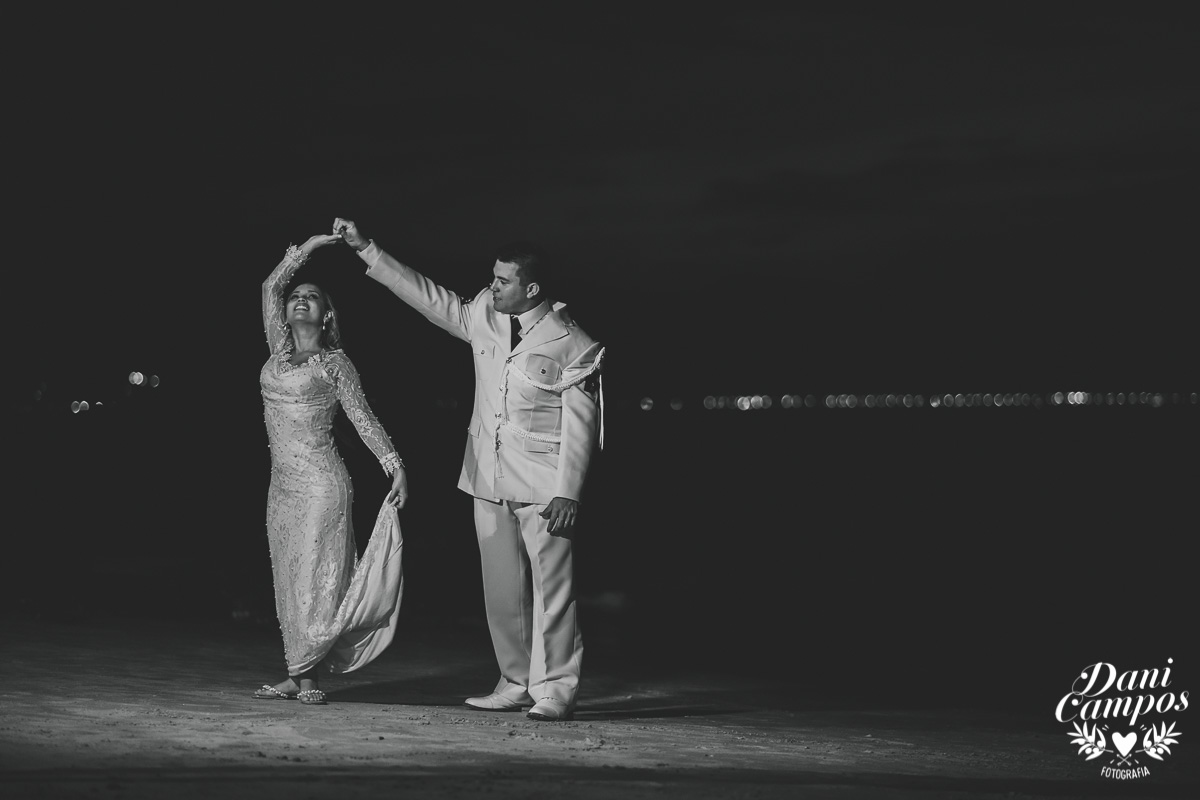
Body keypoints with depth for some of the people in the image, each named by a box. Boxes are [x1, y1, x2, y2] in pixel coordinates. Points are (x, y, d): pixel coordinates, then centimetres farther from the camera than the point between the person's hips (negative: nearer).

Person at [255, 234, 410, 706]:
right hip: (283, 486, 6)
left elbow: (364, 419, 0)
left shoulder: (335, 364, 0)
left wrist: (395, 466, -7)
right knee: (289, 582, 5)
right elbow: (271, 287, 10)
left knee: (316, 578, -5)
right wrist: (307, 248, 8)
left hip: (321, 485, -5)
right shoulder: (279, 348, 12)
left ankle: (305, 675, -1)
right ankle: (297, 677, 8)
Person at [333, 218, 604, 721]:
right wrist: (367, 250, 13)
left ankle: (554, 690, -4)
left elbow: (581, 425, -9)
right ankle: (516, 684, 17)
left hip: (543, 488, -6)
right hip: (489, 481, 6)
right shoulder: (484, 317, 8)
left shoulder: (573, 347, -9)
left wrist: (567, 492, -16)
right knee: (501, 589, 9)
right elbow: (429, 298, 15)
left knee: (551, 586, -8)